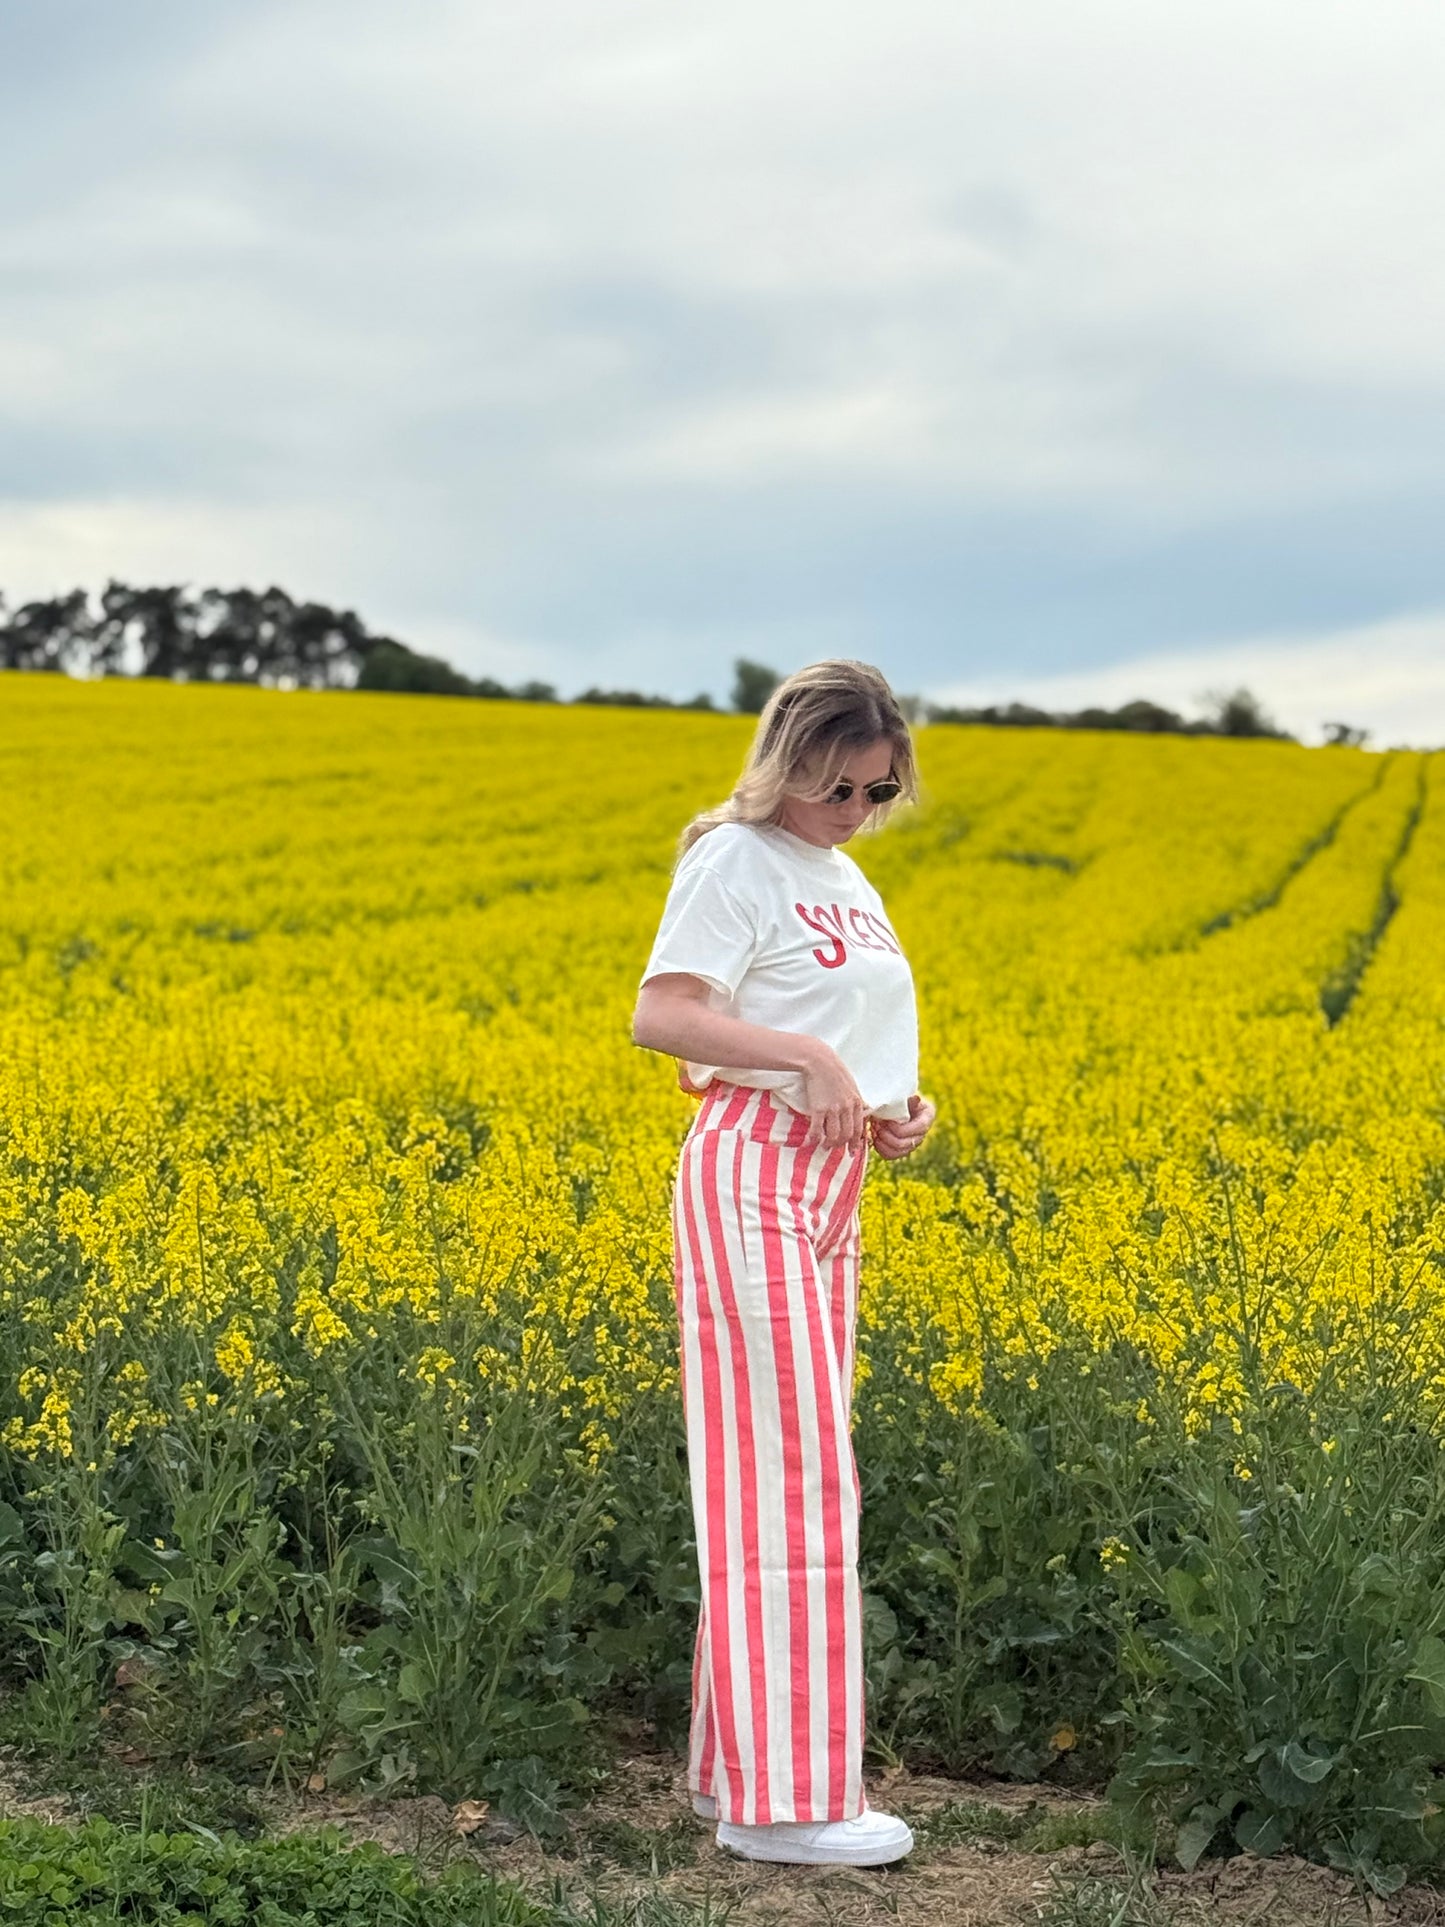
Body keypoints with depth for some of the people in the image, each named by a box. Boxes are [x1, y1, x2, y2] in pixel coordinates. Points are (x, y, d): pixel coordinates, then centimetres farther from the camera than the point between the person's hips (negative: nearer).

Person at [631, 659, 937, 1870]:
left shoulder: (846, 879, 17)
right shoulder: (736, 861, -9)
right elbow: (662, 1017, -19)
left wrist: (903, 1103, 6)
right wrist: (810, 1058, -28)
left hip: (832, 1181, 9)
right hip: (754, 1172, -9)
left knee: (807, 1464, 9)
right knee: (784, 1465, -10)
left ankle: (748, 1756, 16)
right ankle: (777, 1796, -6)